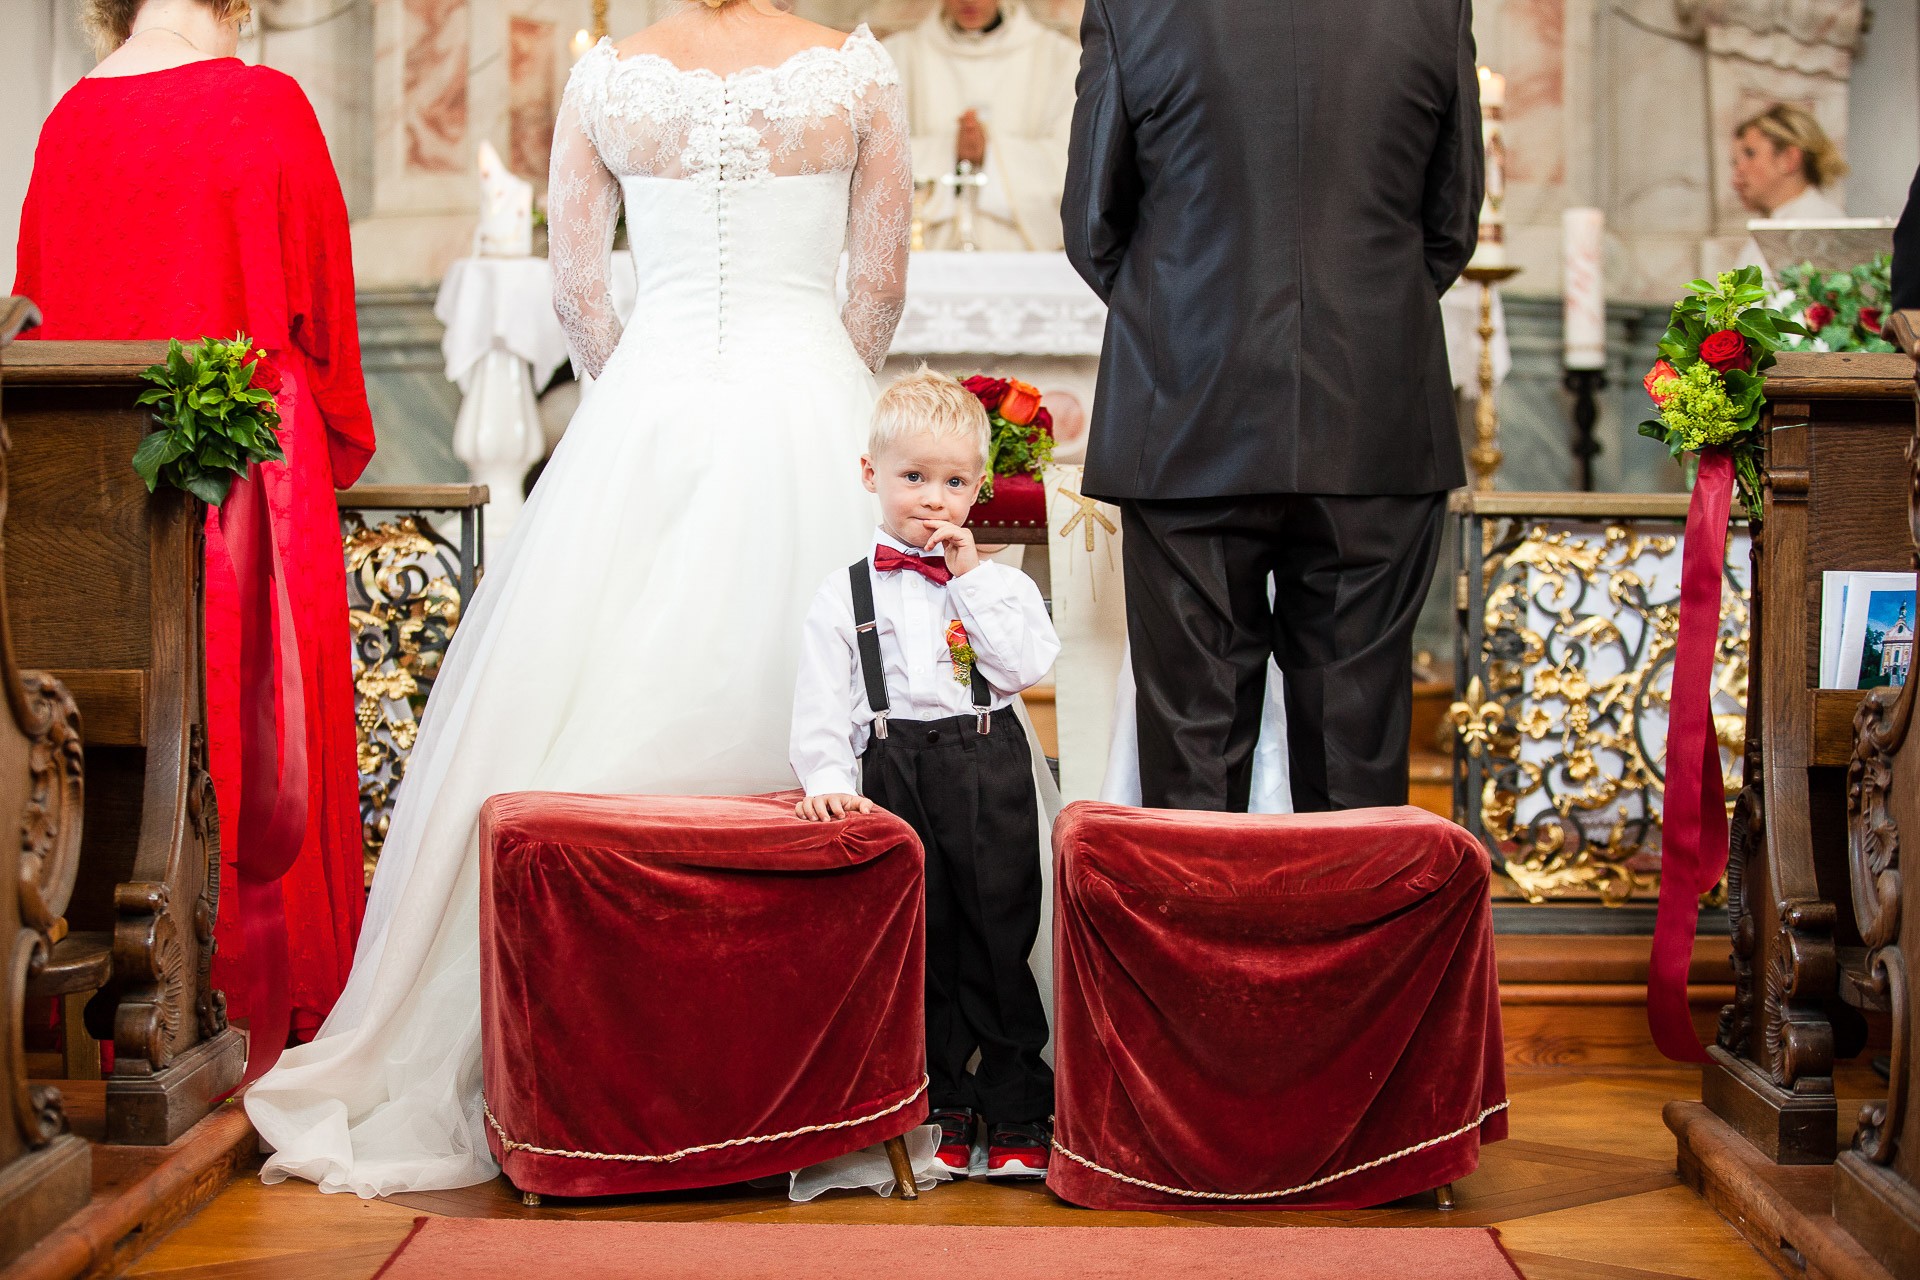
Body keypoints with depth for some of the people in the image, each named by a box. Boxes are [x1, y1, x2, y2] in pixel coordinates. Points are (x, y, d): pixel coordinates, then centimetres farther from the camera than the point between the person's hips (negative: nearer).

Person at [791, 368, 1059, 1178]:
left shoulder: (1002, 584, 6)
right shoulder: (844, 596, 5)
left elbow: (1027, 666, -10)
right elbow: (822, 705, 1)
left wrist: (972, 580, -10)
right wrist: (829, 780, -13)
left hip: (989, 775, 0)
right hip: (895, 776, 1)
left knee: (999, 945, 3)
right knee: (919, 950, 7)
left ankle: (1017, 1117, 13)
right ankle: (945, 1108, 20)